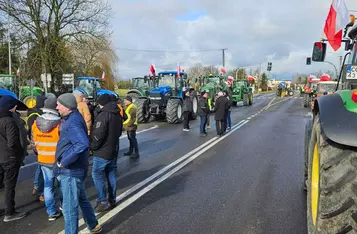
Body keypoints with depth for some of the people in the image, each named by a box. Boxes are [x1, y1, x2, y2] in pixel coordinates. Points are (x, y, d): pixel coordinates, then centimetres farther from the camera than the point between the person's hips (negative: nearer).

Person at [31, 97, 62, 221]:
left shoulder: (36, 123, -3)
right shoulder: (60, 124, -20)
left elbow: (33, 143, 6)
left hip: (43, 160, 4)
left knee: (48, 186, 14)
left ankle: (52, 212, 20)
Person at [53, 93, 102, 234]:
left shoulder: (73, 122, -22)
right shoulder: (74, 118, 8)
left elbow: (82, 144, -38)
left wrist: (64, 162, -28)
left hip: (71, 171, -10)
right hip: (74, 169, 10)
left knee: (69, 208, 4)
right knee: (82, 199, 25)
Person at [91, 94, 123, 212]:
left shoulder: (103, 115, -19)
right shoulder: (117, 115, 9)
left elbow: (98, 134, -23)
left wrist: (93, 146, -9)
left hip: (103, 151, -8)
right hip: (114, 150, 8)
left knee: (97, 174, 1)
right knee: (111, 174, 14)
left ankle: (103, 202, 1)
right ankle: (112, 199, 22)